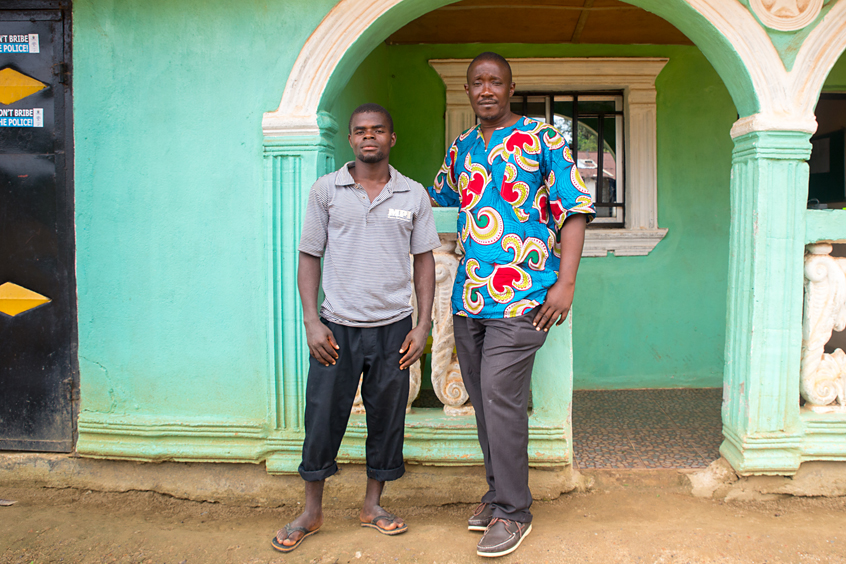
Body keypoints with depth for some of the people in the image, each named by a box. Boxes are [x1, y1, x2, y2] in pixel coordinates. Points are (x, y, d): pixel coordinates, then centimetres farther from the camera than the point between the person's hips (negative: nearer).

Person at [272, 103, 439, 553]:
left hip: (393, 326, 1)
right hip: (337, 326, -1)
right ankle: (311, 511, 21)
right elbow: (309, 257, 4)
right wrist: (311, 321, -5)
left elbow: (424, 262, 8)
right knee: (323, 418, 4)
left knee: (387, 416, 9)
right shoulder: (326, 190, 3)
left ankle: (372, 505, 27)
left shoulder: (413, 195, 5)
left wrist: (423, 325, 0)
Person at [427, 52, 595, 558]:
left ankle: (513, 510, 5)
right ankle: (499, 491, 27)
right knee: (483, 397, 11)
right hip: (469, 296, 6)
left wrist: (566, 282, -13)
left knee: (500, 396, -10)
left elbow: (575, 208, -5)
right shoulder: (462, 147, 16)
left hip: (522, 294, -6)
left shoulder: (541, 138, -1)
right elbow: (440, 194, 33)